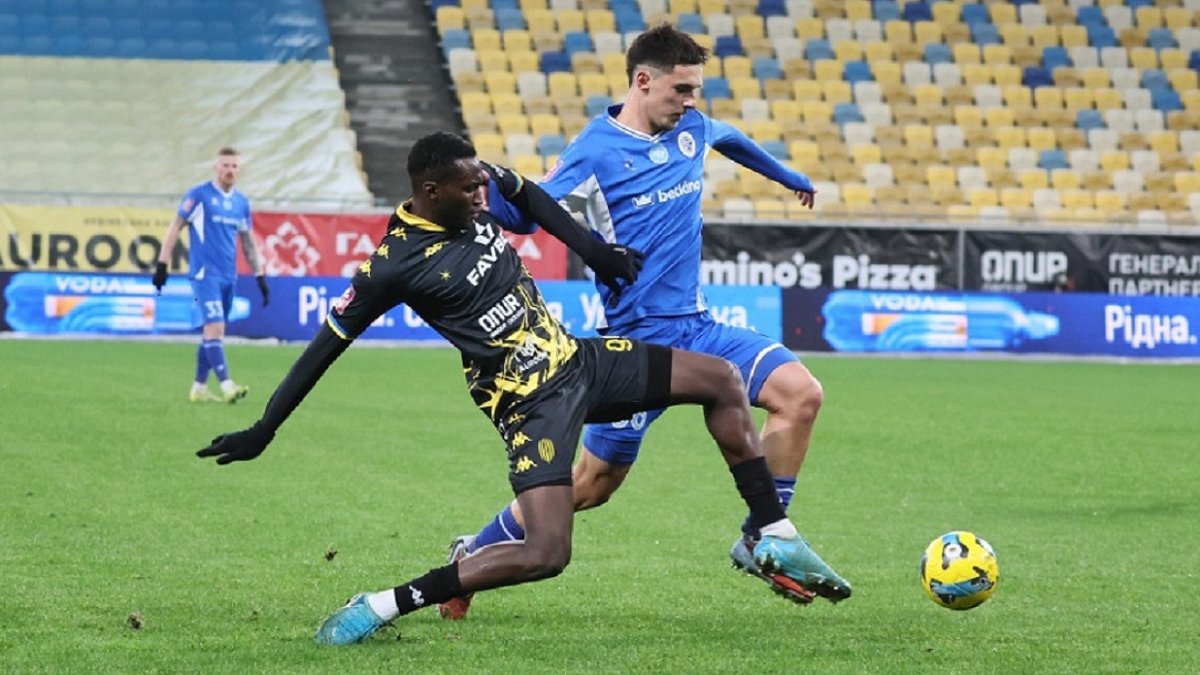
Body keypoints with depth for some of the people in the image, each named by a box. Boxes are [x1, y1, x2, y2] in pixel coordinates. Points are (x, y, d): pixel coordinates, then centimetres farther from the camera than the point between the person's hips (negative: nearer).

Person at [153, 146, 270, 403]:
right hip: (205, 273, -6)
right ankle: (226, 386, -23)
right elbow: (175, 228, -3)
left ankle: (199, 388, 17)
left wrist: (260, 276, 14)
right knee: (215, 327, -16)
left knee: (212, 332, 10)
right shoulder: (199, 195, -5)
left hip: (228, 276, 6)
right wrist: (162, 265, -7)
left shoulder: (241, 202, 12)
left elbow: (248, 242, 19)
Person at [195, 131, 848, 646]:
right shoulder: (395, 264, -20)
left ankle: (773, 537, 20)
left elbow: (527, 195, 22)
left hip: (578, 358, 8)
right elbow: (325, 345, -13)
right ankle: (383, 606, -14)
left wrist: (591, 249, 15)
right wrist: (263, 430, -9)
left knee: (721, 381, 10)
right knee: (545, 554, -21)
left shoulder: (480, 191, -2)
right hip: (531, 401, -8)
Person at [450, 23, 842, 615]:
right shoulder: (595, 152, -13)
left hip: (695, 328, 7)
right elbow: (527, 212, -15)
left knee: (800, 393, -12)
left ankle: (760, 542, 0)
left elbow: (733, 140, 30)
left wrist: (790, 178, 46)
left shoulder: (692, 128, 7)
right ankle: (472, 556, 17)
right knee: (593, 484, -2)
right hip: (638, 341, -7)